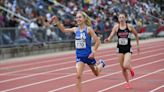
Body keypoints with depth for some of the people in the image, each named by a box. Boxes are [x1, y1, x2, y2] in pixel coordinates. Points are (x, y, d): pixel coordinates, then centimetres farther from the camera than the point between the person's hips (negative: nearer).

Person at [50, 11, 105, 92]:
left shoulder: (88, 29, -13)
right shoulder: (76, 29, 0)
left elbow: (97, 41, -12)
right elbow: (64, 30, 8)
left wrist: (93, 52, -17)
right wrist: (57, 22, -6)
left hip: (88, 55, -3)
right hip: (79, 56, 3)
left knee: (96, 73, 22)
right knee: (78, 76, -13)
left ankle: (101, 63, 55)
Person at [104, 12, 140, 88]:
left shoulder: (129, 26, -7)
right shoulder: (116, 27, -4)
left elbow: (136, 35, 7)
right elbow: (111, 36, -8)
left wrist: (137, 45, 11)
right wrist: (108, 39, -31)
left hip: (128, 49, -2)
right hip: (120, 49, 2)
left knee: (125, 65, -20)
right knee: (123, 68, 7)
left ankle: (130, 69, 18)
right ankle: (127, 82, 27)